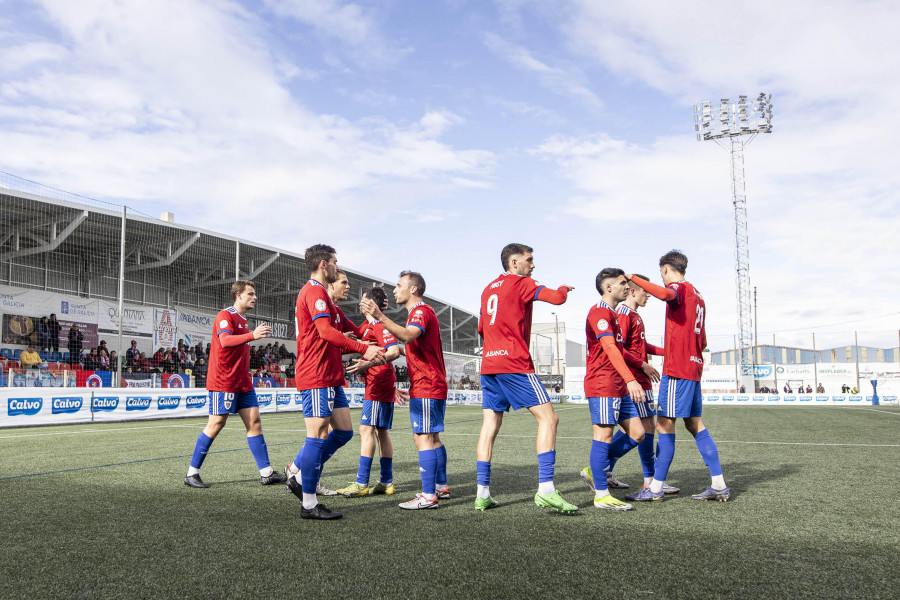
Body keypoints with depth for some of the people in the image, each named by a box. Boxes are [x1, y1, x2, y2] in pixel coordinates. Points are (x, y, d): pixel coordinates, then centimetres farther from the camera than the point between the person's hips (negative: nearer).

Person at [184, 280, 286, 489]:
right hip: (223, 382, -8)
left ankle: (266, 473, 4)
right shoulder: (225, 315, -9)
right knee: (216, 424, -5)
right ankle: (192, 474, 8)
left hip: (242, 382, 9)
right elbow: (225, 340, -29)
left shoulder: (243, 320, 19)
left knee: (254, 421, 3)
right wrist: (252, 335, -41)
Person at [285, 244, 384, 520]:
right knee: (318, 436, -6)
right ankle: (309, 505, 2)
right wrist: (363, 349, -23)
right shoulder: (315, 291, -10)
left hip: (330, 378, 10)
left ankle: (297, 471, 20)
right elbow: (327, 332, -23)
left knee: (344, 430, 10)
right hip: (317, 377, -10)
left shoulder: (317, 292, 23)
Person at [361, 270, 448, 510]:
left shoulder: (421, 311, -12)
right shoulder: (421, 312, 22)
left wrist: (380, 316, -40)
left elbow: (408, 336, -33)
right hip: (433, 386, 11)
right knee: (432, 437, 14)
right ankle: (441, 487, 21)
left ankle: (428, 496, -11)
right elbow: (408, 341, 27)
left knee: (423, 438, -11)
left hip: (425, 387, -11)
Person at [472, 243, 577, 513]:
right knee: (548, 418, -5)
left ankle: (482, 494, 9)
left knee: (490, 425, 9)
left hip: (488, 365, 8)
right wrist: (563, 288, 9)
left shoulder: (488, 289, 19)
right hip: (514, 364, -8)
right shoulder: (522, 283, -3)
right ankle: (546, 489, -12)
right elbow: (557, 298, -12)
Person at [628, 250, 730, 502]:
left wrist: (634, 279, -24)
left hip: (677, 369, -9)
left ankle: (655, 488, -2)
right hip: (693, 367, 9)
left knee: (664, 425, -6)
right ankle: (719, 485, 13)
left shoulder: (680, 288, -5)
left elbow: (666, 294, -34)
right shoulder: (697, 295, 20)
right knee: (695, 424, 12)